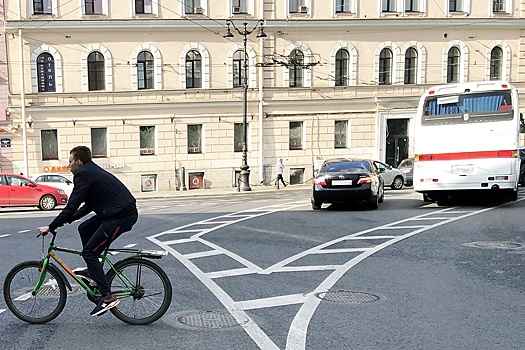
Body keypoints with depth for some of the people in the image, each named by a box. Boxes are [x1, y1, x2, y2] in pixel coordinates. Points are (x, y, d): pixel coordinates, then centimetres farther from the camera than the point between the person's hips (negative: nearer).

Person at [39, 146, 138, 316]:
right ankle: (92, 272, 27)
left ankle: (107, 297, -5)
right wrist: (66, 220, 23)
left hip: (121, 216, -10)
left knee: (89, 252, -4)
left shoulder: (84, 174, -8)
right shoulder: (93, 171, 22)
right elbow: (88, 205, 26)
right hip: (124, 211, 10)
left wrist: (52, 227, -6)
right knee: (84, 229, 21)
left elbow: (72, 205, -13)